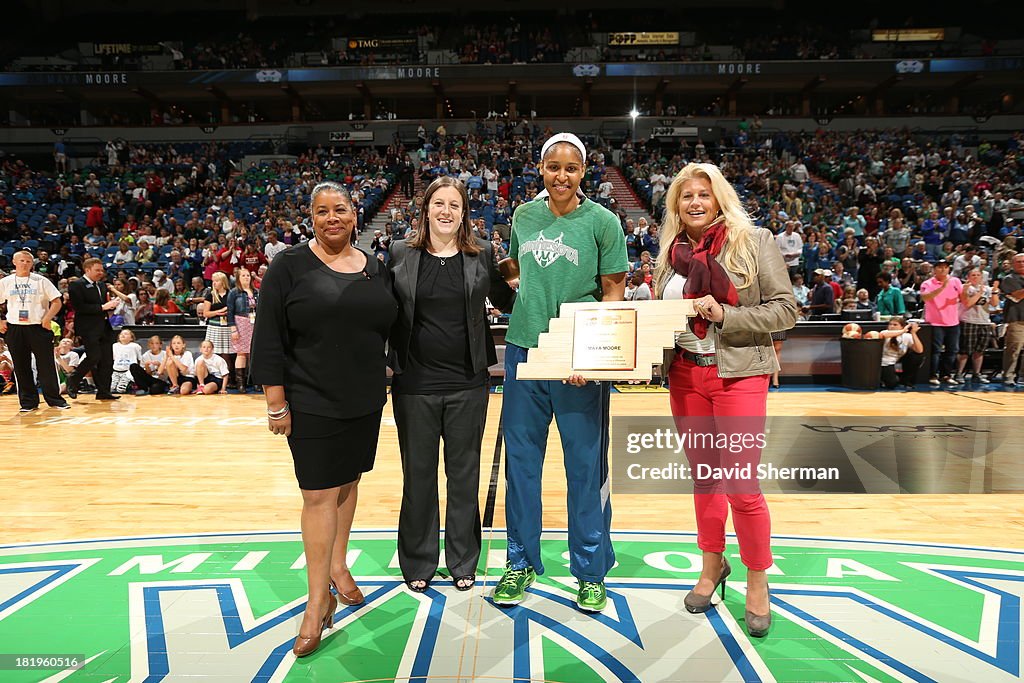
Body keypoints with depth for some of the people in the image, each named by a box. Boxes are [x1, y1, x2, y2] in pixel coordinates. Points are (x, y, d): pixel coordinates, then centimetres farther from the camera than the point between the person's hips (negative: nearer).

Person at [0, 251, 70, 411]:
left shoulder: (40, 281, 1)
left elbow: (56, 302, 0)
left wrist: (47, 318, -11)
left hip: (38, 327, -2)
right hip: (14, 330, 2)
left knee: (47, 365, -1)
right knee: (21, 367, 6)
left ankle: (54, 399, 8)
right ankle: (28, 402, 15)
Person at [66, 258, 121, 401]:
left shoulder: (102, 285, 18)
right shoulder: (76, 285, -6)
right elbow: (79, 307, -17)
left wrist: (111, 304, 2)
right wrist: (102, 307, -19)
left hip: (104, 327, 7)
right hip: (89, 328, -7)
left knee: (107, 360, 4)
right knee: (94, 357, -11)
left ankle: (103, 392, 10)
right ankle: (72, 381, 11)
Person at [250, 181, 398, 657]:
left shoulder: (375, 269, 7)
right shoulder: (290, 266, -7)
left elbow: (389, 329, 15)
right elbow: (269, 339, -8)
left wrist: (379, 383, 11)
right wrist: (276, 403, -11)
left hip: (365, 402, 5)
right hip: (312, 404, -4)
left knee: (348, 483, 16)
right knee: (319, 494, -2)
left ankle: (337, 565, 35)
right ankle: (320, 599, 9)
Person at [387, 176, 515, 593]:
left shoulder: (482, 255, 3)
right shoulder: (401, 254, 2)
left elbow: (506, 303, 11)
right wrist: (386, 364, 0)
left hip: (468, 384, 0)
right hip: (415, 384, 0)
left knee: (464, 473, 12)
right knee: (418, 473, 12)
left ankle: (463, 562, 29)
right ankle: (418, 562, 30)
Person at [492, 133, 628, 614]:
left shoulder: (602, 222, -3)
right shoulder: (524, 215, 9)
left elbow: (613, 292, -5)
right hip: (523, 348, 4)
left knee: (586, 464, 6)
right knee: (521, 459, 11)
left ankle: (591, 570, 24)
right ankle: (522, 562, 29)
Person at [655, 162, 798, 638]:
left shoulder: (754, 241, -3)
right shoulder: (672, 252, 9)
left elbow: (786, 309, -7)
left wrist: (723, 315, -17)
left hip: (738, 375, -4)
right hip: (685, 376, 4)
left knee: (741, 485, -2)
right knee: (703, 476, 14)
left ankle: (757, 580, 19)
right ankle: (713, 563, 34)